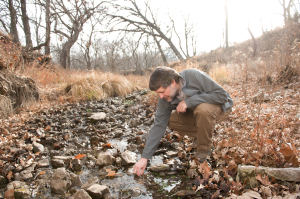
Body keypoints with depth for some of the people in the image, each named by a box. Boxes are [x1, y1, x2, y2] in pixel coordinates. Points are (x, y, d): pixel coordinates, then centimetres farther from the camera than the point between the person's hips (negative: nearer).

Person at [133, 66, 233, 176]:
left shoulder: (194, 75, -33)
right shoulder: (165, 99, -18)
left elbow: (222, 94, -32)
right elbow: (158, 125, -16)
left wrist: (188, 101, -37)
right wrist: (144, 157, -20)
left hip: (218, 104, -5)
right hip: (194, 109, 5)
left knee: (203, 110, -38)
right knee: (170, 120, -16)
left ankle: (204, 149, -15)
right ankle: (204, 135, 0)